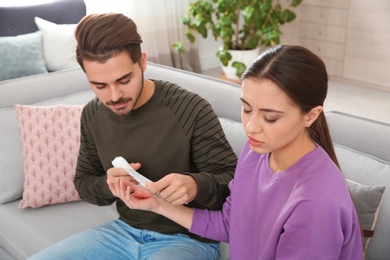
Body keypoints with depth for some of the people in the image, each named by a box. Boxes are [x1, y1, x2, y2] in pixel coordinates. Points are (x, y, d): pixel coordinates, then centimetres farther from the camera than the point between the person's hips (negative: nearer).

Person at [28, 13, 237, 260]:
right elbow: (84, 181, 9)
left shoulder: (191, 109, -21)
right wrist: (107, 186, -14)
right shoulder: (93, 114, -2)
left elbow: (233, 180, -15)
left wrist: (196, 185, -37)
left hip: (187, 238, -5)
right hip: (125, 230, 6)